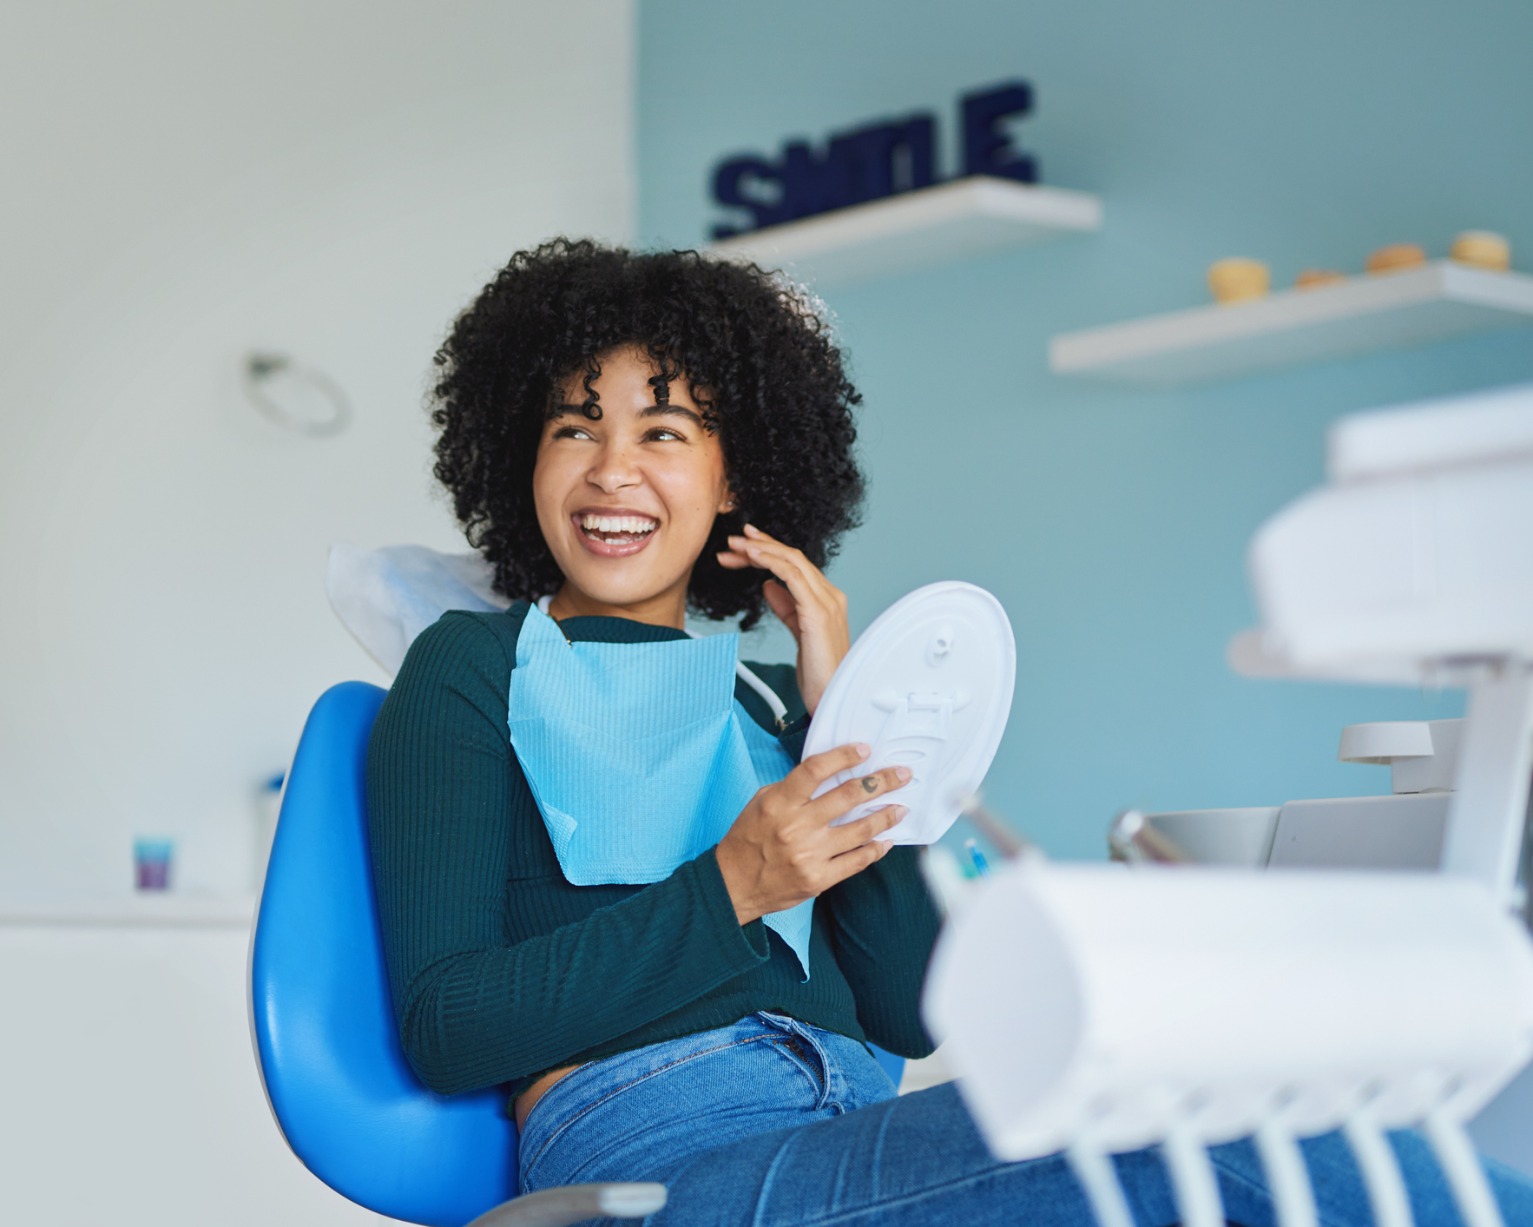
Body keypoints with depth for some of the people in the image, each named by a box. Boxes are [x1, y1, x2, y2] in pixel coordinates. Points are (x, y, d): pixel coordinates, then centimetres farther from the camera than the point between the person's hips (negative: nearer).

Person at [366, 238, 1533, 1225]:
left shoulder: (766, 696, 24)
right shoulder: (473, 671, 11)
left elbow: (908, 1014, 13)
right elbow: (441, 1030, -3)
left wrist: (842, 724, 7)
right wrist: (729, 890, -11)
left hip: (859, 1128, 5)